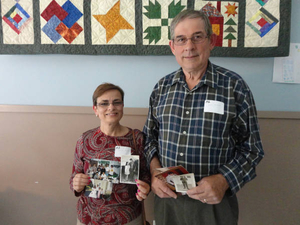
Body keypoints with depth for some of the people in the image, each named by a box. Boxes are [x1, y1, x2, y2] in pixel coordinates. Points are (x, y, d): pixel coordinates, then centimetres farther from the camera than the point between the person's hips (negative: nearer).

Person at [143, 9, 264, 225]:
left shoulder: (234, 86, -10)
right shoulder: (162, 87, 0)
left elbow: (251, 148, -5)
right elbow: (150, 136, 8)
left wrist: (223, 181, -18)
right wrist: (154, 171, -7)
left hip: (214, 202, -2)